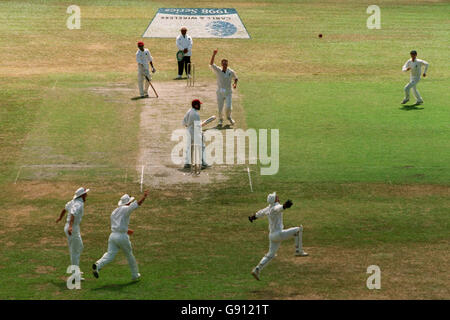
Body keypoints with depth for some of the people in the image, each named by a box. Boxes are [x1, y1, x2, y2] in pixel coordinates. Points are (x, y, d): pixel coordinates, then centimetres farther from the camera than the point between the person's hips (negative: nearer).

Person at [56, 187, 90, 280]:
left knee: (79, 247, 23)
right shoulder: (79, 204, -21)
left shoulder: (74, 201, 9)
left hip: (69, 227, 10)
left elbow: (65, 208, 27)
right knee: (75, 252, -3)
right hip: (73, 229, -10)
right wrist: (70, 226, -54)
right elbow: (73, 214, -39)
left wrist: (60, 218, 47)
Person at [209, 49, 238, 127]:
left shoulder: (231, 72, -2)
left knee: (228, 107, -10)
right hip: (220, 92, 0)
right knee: (220, 109, 4)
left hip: (228, 92, 0)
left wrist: (235, 83, -6)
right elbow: (211, 64, -20)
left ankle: (229, 117, 22)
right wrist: (214, 55, -30)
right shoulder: (218, 71, -6)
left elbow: (235, 78, 16)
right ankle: (220, 120, 30)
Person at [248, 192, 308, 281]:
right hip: (278, 234, -9)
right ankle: (299, 251, -1)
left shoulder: (268, 208, 12)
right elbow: (279, 208, -40)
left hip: (271, 235, 9)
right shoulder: (275, 207, -14)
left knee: (270, 255, 18)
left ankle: (257, 270, 12)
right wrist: (284, 206, -64)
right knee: (298, 229, -4)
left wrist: (253, 217, 52)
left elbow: (261, 212, 32)